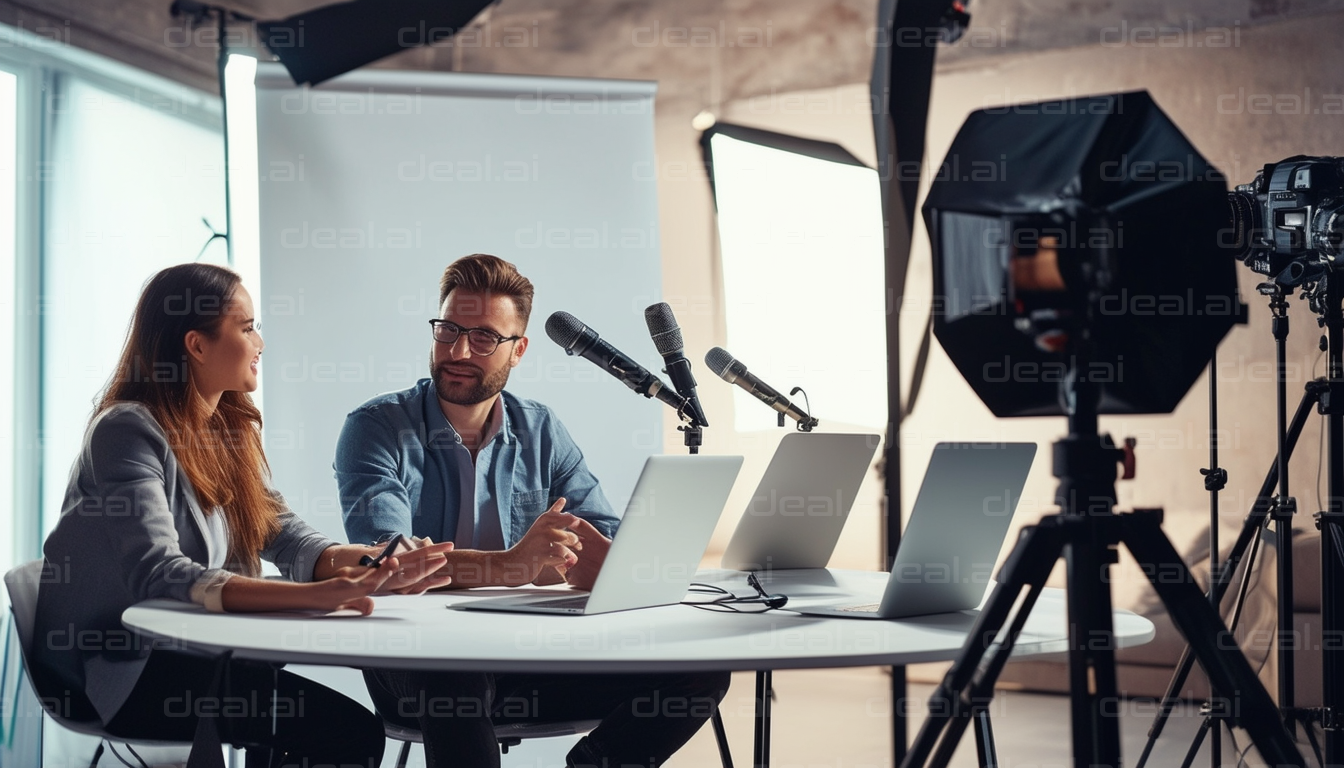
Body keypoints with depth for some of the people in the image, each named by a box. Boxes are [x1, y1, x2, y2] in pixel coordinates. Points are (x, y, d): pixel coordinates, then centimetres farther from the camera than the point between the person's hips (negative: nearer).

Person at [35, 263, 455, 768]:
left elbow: (282, 535, 2)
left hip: (192, 658, 8)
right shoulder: (129, 431, -15)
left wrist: (376, 565, -19)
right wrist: (312, 597, -40)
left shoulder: (230, 429, 11)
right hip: (122, 673, -8)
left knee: (356, 728, -14)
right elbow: (157, 576, -28)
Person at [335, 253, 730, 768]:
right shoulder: (375, 430, -2)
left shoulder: (541, 432, 11)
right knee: (453, 677, -40)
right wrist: (508, 565, -35)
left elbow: (615, 547, 2)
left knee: (700, 670, -13)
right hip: (415, 662, -4)